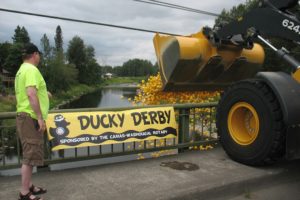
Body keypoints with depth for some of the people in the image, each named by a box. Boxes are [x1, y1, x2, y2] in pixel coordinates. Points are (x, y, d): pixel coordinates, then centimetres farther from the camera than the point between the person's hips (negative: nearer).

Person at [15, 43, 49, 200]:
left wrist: (42, 93, 37)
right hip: (30, 118, -10)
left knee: (29, 154, 16)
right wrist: (40, 117, -25)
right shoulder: (31, 69, -14)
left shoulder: (21, 70, 18)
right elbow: (31, 94, -25)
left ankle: (28, 186, 26)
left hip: (24, 116, 10)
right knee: (30, 155, -5)